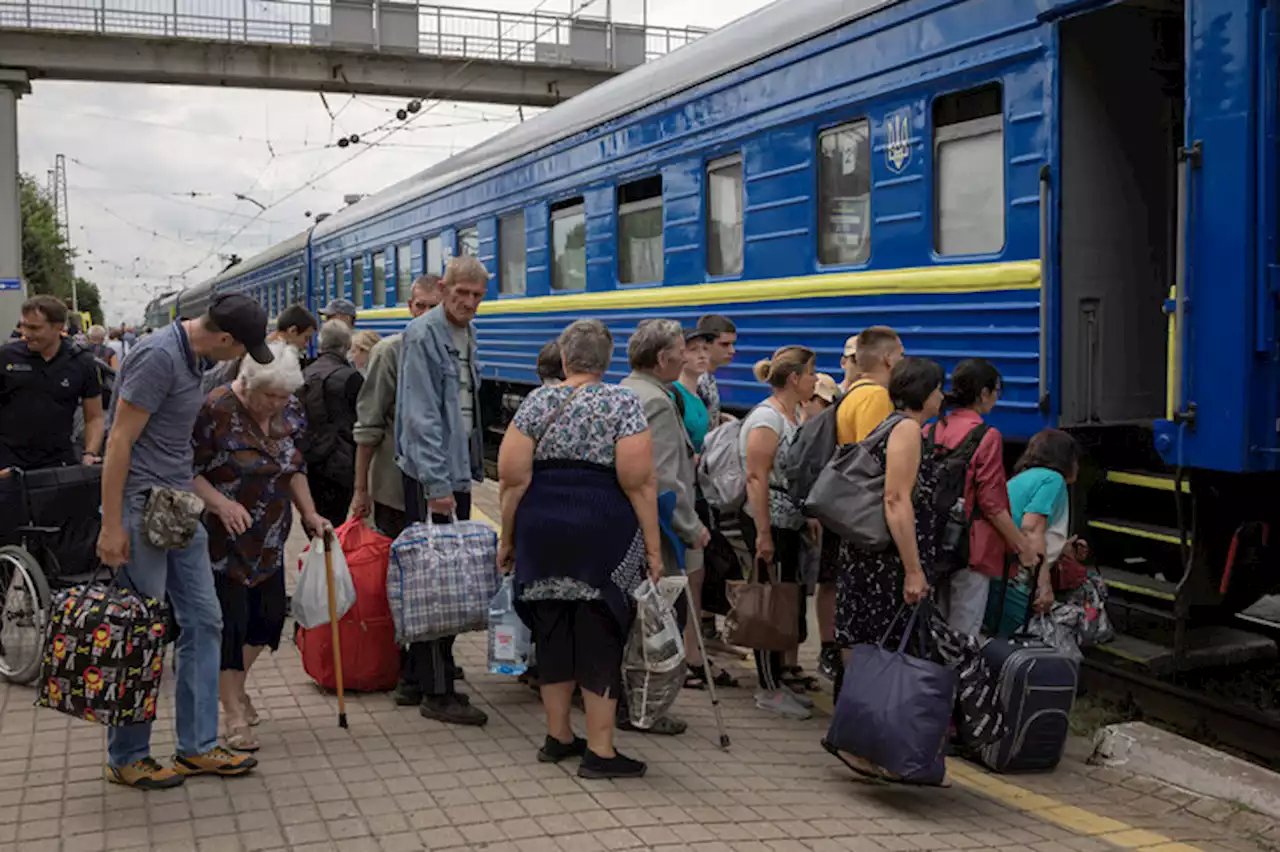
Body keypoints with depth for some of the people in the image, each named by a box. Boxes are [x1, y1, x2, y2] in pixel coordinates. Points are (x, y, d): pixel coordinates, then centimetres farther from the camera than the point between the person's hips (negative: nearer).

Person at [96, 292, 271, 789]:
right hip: (142, 509, -9)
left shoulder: (191, 357, 10)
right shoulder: (159, 357, -18)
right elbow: (120, 441, -19)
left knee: (202, 622, 9)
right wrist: (111, 527, -20)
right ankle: (126, 758, 11)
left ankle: (198, 746, 16)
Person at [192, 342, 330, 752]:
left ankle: (236, 684, 36)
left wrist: (309, 514, 1)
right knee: (231, 616, -3)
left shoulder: (290, 412, 1)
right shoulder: (216, 411, -19)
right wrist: (220, 502, -29)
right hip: (223, 538, -6)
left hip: (269, 539, 6)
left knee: (269, 614, 10)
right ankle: (234, 712, 11)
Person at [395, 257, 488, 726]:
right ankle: (437, 693, -2)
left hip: (457, 471, 9)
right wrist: (436, 483, -23)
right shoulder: (424, 335, -13)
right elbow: (422, 415, -19)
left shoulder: (465, 333, 15)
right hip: (430, 475, -9)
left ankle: (436, 676, 25)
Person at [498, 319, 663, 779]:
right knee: (600, 636, 3)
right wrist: (653, 547, -4)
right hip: (605, 532, -3)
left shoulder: (536, 401, 4)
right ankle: (599, 750, 6)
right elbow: (639, 481, -10)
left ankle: (557, 736, 24)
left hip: (542, 529, 3)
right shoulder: (624, 402, -4)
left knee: (552, 631, 14)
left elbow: (512, 477, -1)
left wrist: (508, 538, 9)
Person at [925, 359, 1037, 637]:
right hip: (971, 546, -6)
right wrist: (1023, 546, -5)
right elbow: (991, 503, -13)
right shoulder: (987, 436, -12)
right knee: (964, 634, -1)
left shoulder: (930, 431, 6)